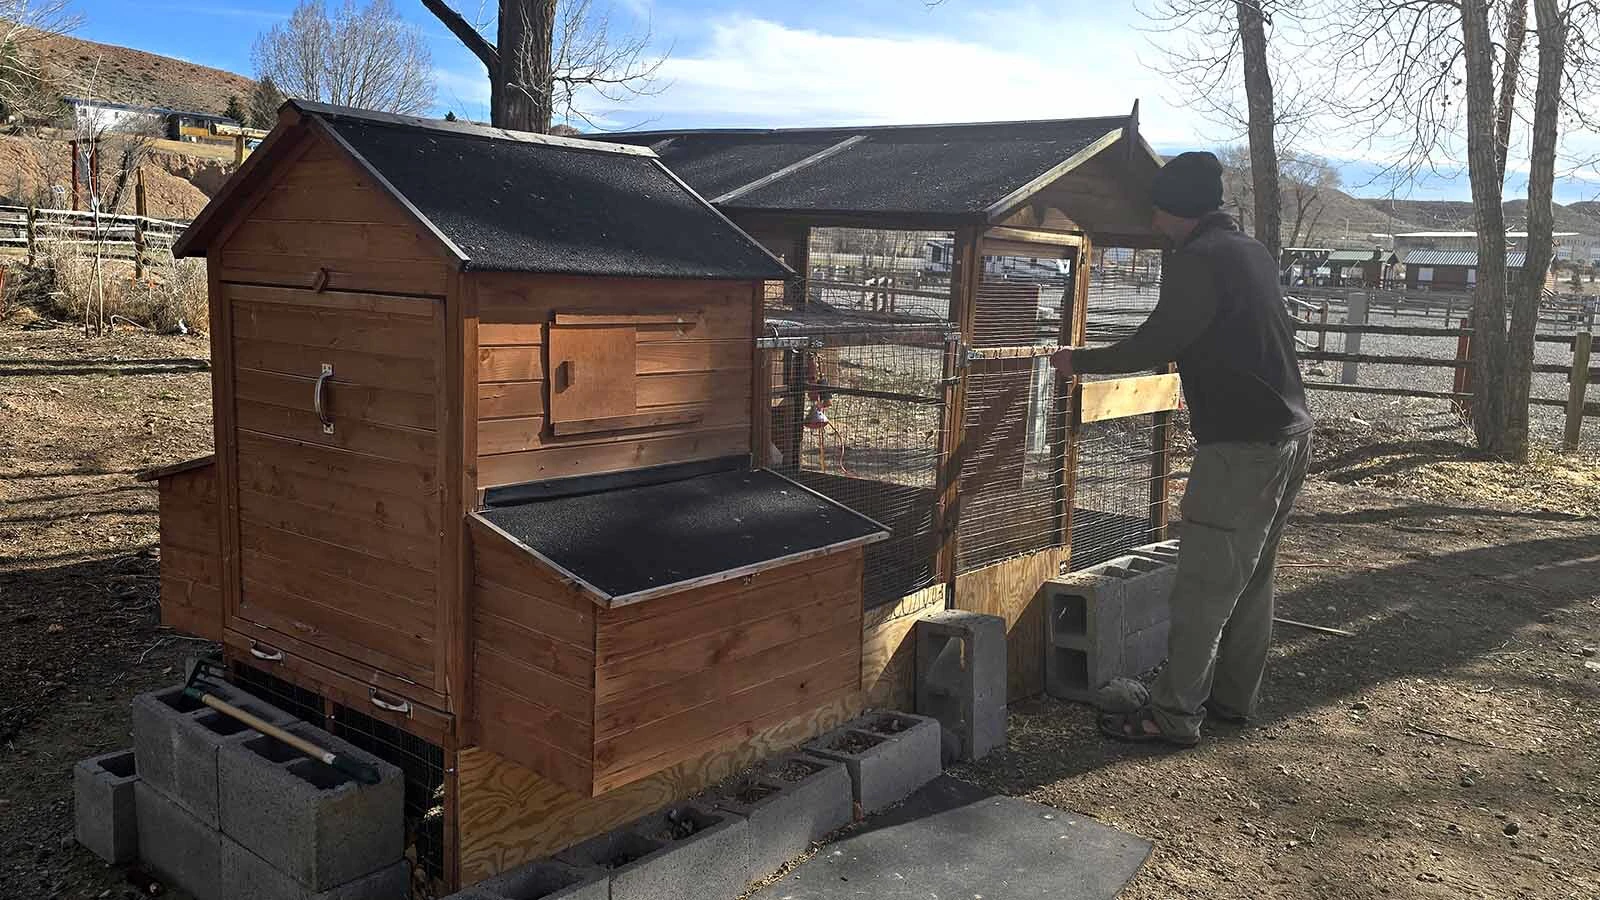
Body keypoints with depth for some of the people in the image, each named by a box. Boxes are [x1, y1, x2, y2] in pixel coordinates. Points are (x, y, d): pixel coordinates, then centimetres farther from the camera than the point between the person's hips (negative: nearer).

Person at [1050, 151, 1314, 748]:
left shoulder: (1198, 260, -15)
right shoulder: (1252, 252, 16)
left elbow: (1156, 344, -13)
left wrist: (1081, 362, 0)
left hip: (1241, 446, -10)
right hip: (1289, 435, 10)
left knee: (1204, 584, -6)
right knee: (1251, 579, 16)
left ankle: (1174, 716, 0)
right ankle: (1234, 698, 27)